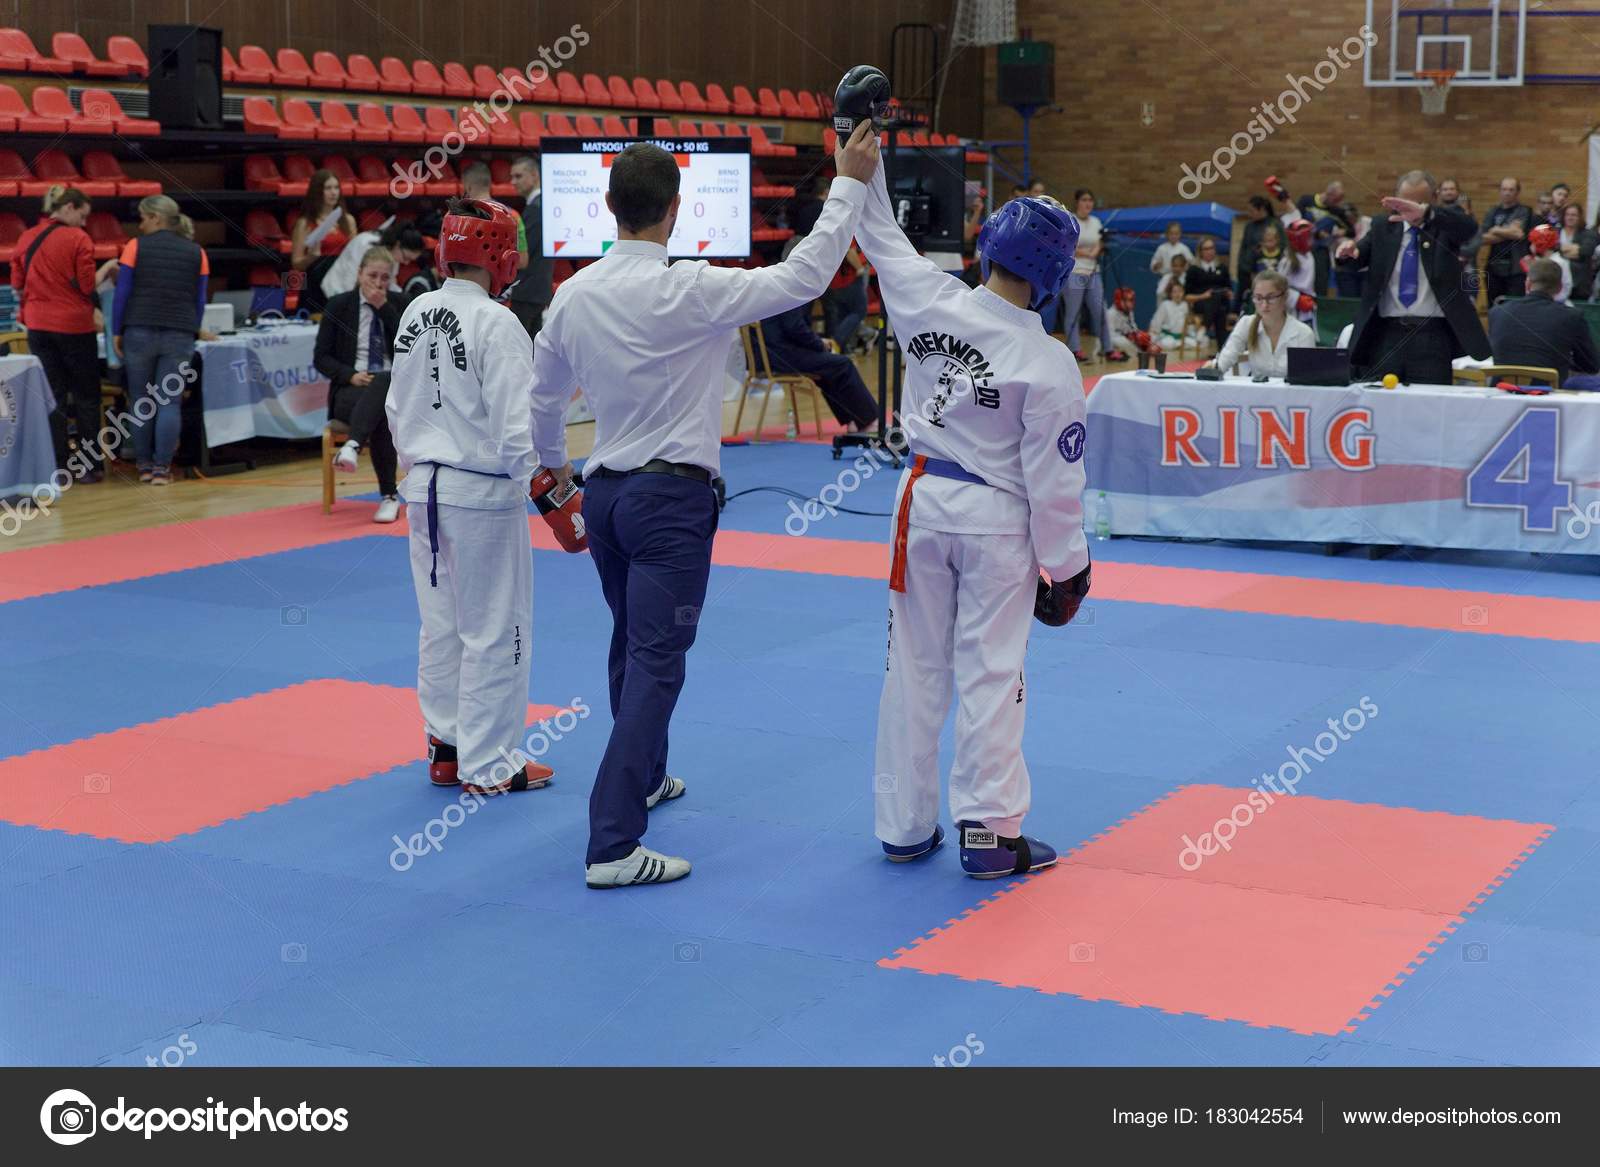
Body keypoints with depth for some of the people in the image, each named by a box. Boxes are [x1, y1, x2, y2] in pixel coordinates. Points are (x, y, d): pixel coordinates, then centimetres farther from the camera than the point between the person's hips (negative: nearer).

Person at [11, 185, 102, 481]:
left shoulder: (25, 239, 5)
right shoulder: (78, 239, -11)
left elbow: (17, 285, 10)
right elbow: (88, 287, -13)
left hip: (38, 326, 5)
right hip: (74, 325, -5)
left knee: (52, 397, 9)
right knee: (87, 397, 7)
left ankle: (57, 466, 9)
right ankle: (90, 465, 7)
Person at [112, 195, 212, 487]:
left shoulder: (136, 246, 1)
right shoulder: (196, 252, 7)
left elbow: (122, 293, -2)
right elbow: (200, 299, 9)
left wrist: (116, 332, 5)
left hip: (139, 331, -1)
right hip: (179, 334, 1)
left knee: (140, 400, 9)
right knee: (169, 402, 1)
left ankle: (144, 465, 12)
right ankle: (161, 468, -3)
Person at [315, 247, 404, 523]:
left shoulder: (397, 306, 11)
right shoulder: (338, 306, 7)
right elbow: (321, 358, 5)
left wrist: (384, 308, -10)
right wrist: (351, 375, -15)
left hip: (392, 386, 1)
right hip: (351, 388, -1)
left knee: (380, 385, -39)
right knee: (379, 413, -38)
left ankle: (353, 446, -58)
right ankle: (389, 496, -45)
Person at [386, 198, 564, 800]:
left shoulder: (416, 313, 5)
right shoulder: (495, 323, -18)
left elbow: (398, 407, 12)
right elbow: (517, 421, -20)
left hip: (426, 488, 7)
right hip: (483, 492, -7)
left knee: (441, 624, 17)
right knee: (493, 629, 4)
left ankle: (446, 748, 27)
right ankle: (488, 765, 11)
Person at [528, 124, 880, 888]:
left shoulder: (573, 295, 1)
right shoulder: (689, 292, -19)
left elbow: (543, 396, 14)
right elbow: (803, 277, -14)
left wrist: (551, 466, 33)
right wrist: (849, 185, -6)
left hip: (604, 491, 7)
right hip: (671, 496, -7)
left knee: (633, 644, 25)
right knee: (655, 664, -6)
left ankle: (644, 776, 46)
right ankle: (613, 846, -9)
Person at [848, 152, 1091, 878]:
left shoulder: (933, 304, -9)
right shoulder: (1048, 364, -17)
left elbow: (881, 238, 8)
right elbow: (1054, 480, -12)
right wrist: (1066, 566, -2)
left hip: (925, 504, 4)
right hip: (998, 522, -4)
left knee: (914, 666, 12)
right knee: (990, 672, 4)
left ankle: (904, 826, 21)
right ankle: (991, 831, 8)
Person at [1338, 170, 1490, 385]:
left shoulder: (1443, 225, 5)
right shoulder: (1383, 227, 13)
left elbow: (1467, 224, -16)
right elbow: (1356, 257, 3)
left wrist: (1424, 212, -34)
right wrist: (1349, 250, -23)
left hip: (1431, 337, -2)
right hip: (1385, 335, 2)